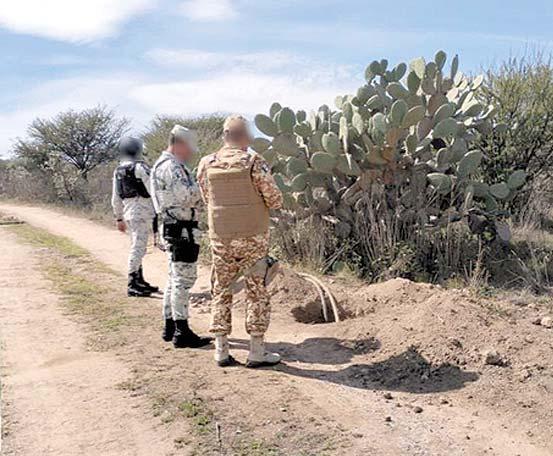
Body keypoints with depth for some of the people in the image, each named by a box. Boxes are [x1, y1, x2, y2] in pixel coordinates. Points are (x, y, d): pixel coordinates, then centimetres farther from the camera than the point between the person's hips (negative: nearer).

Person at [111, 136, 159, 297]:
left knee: (137, 247, 17)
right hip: (142, 212, -8)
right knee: (138, 248, -7)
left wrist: (119, 218, 22)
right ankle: (132, 285, -6)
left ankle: (140, 281, 24)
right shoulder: (139, 167, -12)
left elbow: (116, 198, 16)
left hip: (129, 213, 8)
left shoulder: (118, 171, 12)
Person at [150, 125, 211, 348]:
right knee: (184, 279, -8)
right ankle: (182, 332, -4)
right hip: (182, 229, -11)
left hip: (172, 228, 11)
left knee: (175, 279, 16)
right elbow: (187, 195, -25)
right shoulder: (172, 167, -15)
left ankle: (170, 327, 23)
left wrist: (199, 188, 9)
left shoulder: (162, 165, 19)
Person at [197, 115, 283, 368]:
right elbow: (274, 199, -10)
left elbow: (208, 199, 11)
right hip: (253, 237, -3)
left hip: (220, 238, 4)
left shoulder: (206, 164, 1)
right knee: (257, 292, 7)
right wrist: (277, 202, 13)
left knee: (221, 291, 13)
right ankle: (256, 352, 12)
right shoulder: (254, 162, -11)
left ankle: (221, 351, 17)